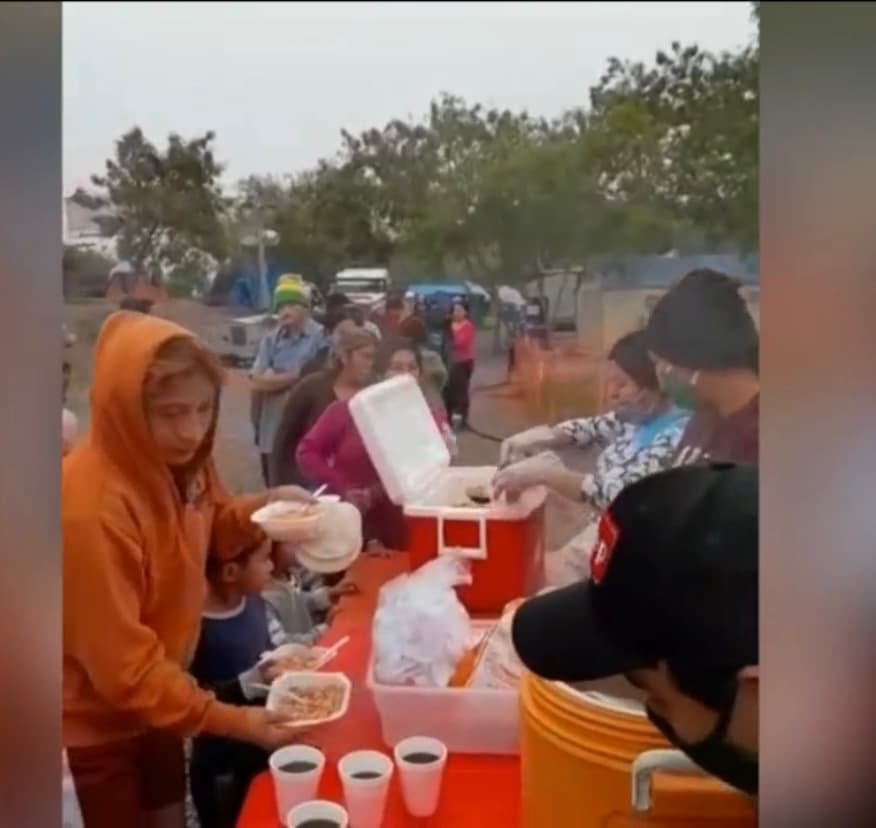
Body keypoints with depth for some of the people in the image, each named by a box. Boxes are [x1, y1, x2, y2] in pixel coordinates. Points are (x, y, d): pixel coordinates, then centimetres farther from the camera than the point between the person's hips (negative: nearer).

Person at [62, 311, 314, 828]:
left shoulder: (171, 464, -8)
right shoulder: (92, 506, -31)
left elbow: (198, 525, 13)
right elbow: (121, 665, -28)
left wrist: (265, 505, -6)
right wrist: (231, 721, -29)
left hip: (154, 706, 7)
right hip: (94, 728, -7)